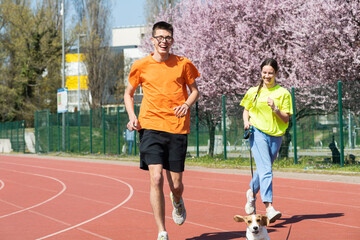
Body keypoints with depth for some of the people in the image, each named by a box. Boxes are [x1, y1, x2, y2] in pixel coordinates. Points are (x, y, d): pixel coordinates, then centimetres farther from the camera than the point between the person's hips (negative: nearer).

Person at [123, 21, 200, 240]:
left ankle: (177, 202, 43)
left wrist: (187, 104, -6)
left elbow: (194, 91, 16)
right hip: (150, 126, -1)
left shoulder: (183, 64, 5)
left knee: (176, 185, 3)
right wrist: (132, 116, 1)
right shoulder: (141, 66, 5)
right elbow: (128, 93, 18)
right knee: (156, 179, -15)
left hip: (177, 129, 1)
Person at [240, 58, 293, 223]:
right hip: (258, 133, -2)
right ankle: (269, 207, -25)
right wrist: (246, 121, -1)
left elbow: (286, 119, 2)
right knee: (266, 170, -18)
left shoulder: (283, 93, 5)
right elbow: (246, 110, 20)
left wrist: (275, 109, -15)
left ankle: (252, 192, 43)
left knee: (263, 170, 13)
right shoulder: (253, 92, 8)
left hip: (275, 136, 2)